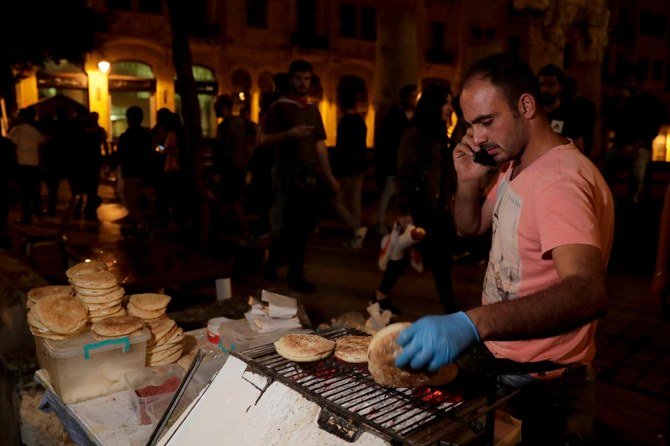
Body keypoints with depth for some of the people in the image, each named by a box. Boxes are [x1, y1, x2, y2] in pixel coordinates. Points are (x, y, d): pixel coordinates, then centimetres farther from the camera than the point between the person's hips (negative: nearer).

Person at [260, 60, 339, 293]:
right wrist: (290, 133, -22)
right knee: (291, 225, -4)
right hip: (289, 171, -6)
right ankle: (295, 274, 7)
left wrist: (329, 175, 13)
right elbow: (264, 139, -7)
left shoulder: (313, 109, 17)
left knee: (303, 224, 8)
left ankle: (273, 265, 24)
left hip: (311, 172, 6)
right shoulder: (279, 107, -1)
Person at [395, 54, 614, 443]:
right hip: (493, 352, 8)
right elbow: (471, 227, 14)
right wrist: (469, 181, -7)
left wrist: (472, 323, -55)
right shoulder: (514, 166, 4)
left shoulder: (562, 179, -27)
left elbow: (589, 293, -41)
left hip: (538, 382, -8)